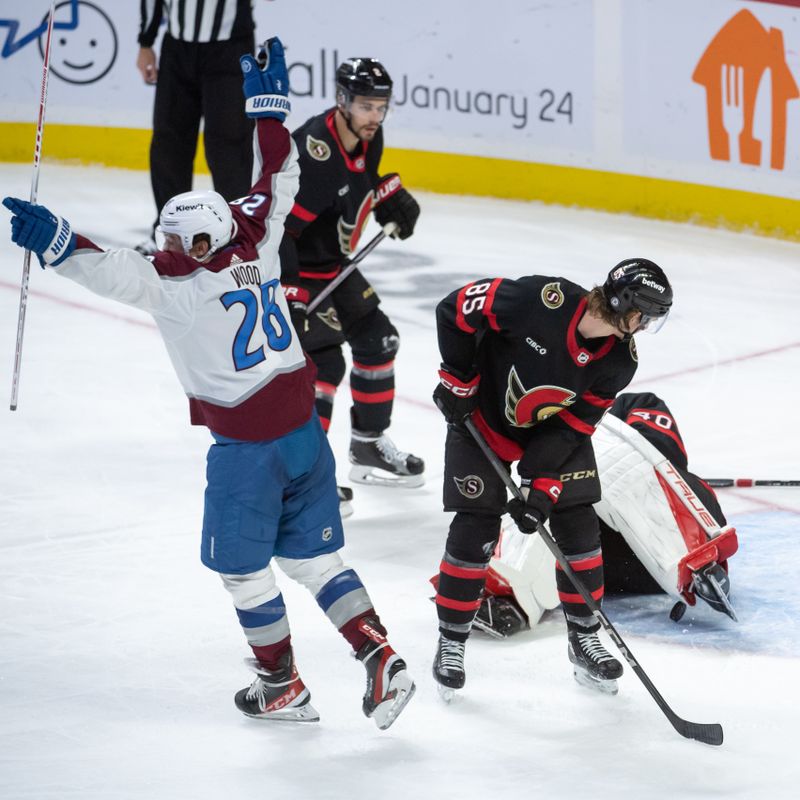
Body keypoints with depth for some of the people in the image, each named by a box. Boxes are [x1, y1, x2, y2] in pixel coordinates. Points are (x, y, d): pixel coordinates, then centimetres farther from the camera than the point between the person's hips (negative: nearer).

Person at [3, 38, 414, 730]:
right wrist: (269, 101, 21)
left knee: (244, 569, 12)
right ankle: (379, 656, 2)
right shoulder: (257, 248, 1)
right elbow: (277, 185, 14)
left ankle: (283, 686, 21)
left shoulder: (181, 284, -17)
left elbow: (114, 270, -32)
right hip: (304, 432, 7)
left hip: (246, 449, -7)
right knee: (316, 560, 15)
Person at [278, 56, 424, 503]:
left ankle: (369, 447, 29)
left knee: (378, 340, 15)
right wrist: (294, 296, -35)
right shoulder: (312, 156, -33)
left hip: (332, 263, 9)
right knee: (324, 362, -16)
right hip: (289, 269, -9)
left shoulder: (367, 137, -5)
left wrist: (390, 196, 3)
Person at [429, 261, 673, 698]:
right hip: (483, 415, -4)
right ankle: (451, 642, 9)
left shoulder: (620, 359, -17)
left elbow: (574, 425, -13)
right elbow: (458, 307, -25)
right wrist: (458, 380, -17)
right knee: (475, 530, -6)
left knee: (578, 527, 0)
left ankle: (584, 637, 16)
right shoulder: (543, 300, -34)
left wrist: (543, 485, -21)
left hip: (554, 429, 4)